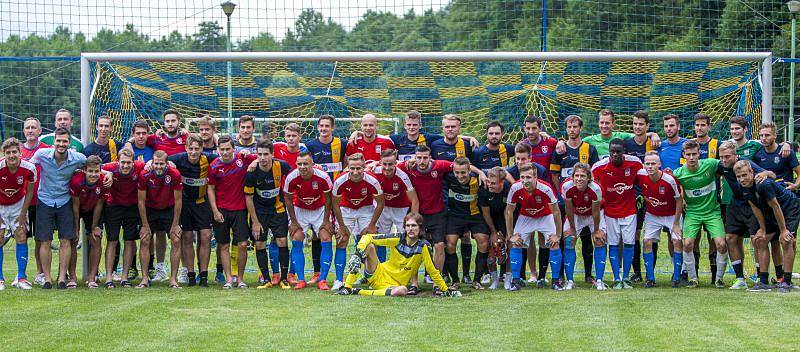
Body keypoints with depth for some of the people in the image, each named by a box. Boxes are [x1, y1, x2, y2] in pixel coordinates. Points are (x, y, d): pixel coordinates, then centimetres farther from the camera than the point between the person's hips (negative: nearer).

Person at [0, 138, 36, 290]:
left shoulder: (29, 168, -21)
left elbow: (29, 192, -5)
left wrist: (23, 213, -5)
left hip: (18, 205, 1)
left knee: (21, 238, -5)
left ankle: (21, 278, 1)